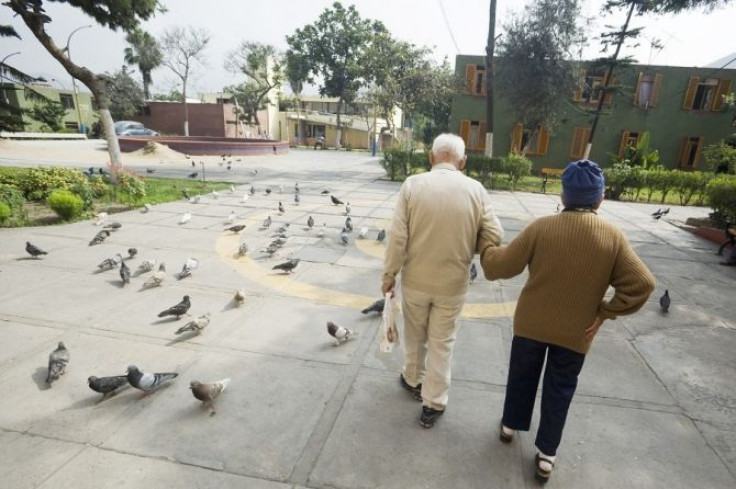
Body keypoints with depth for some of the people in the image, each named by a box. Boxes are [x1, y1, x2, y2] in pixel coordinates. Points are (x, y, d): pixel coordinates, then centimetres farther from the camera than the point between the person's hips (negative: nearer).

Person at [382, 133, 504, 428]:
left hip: (415, 279, 0)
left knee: (415, 335, 22)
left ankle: (413, 380, 45)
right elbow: (494, 237, -6)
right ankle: (433, 404, 27)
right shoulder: (475, 190, -8)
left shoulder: (412, 184, -11)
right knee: (442, 343, 15)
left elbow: (397, 236, -13)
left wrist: (389, 273, -2)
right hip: (453, 283, 0)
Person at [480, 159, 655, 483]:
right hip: (576, 332, 1)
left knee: (522, 376, 22)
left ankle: (510, 426, 43)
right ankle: (546, 455, 29)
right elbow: (642, 284, -14)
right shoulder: (613, 237, -13)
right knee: (559, 391, 17)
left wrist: (487, 250, 7)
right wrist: (606, 312, -5)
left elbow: (502, 266, -13)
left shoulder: (542, 227, -17)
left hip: (531, 323, 0)